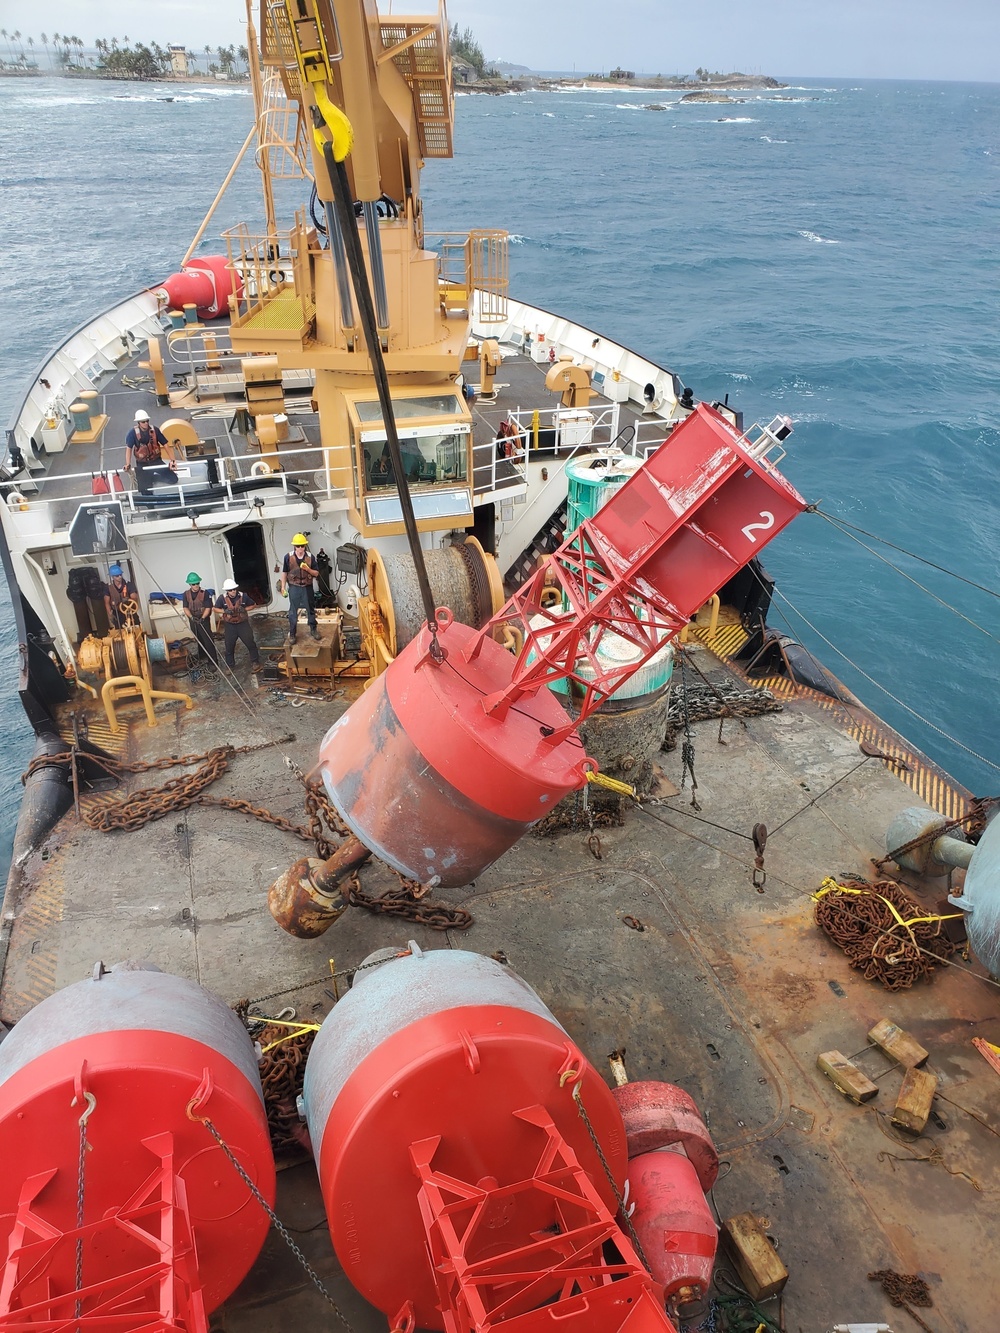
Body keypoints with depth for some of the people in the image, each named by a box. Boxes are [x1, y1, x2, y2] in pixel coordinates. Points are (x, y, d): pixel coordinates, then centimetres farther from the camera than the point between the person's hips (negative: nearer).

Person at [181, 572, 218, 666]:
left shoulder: (205, 593, -10)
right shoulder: (186, 594, 2)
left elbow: (208, 608, -13)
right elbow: (185, 608, -2)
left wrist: (202, 618, -27)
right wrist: (191, 617, -21)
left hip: (204, 619, -5)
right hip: (193, 620, 5)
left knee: (208, 641, -7)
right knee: (199, 641, 17)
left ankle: (214, 662, -5)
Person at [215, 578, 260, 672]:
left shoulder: (243, 596, -13)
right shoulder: (222, 598, -13)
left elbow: (252, 605, 2)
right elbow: (216, 608, 1)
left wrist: (244, 609, -17)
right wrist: (225, 611, -17)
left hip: (243, 624, -1)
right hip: (230, 625, 1)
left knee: (251, 643, 4)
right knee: (229, 647, 11)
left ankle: (255, 662, 22)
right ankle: (230, 666, 27)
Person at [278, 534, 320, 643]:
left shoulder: (310, 556, -7)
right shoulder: (288, 556, -9)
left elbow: (316, 573, -1)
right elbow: (284, 573, -1)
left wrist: (308, 569, -20)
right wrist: (283, 587, -3)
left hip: (307, 587, 1)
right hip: (294, 587, -1)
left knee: (310, 609, 13)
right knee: (293, 611, 5)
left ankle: (313, 629, 30)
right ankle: (292, 633, 15)